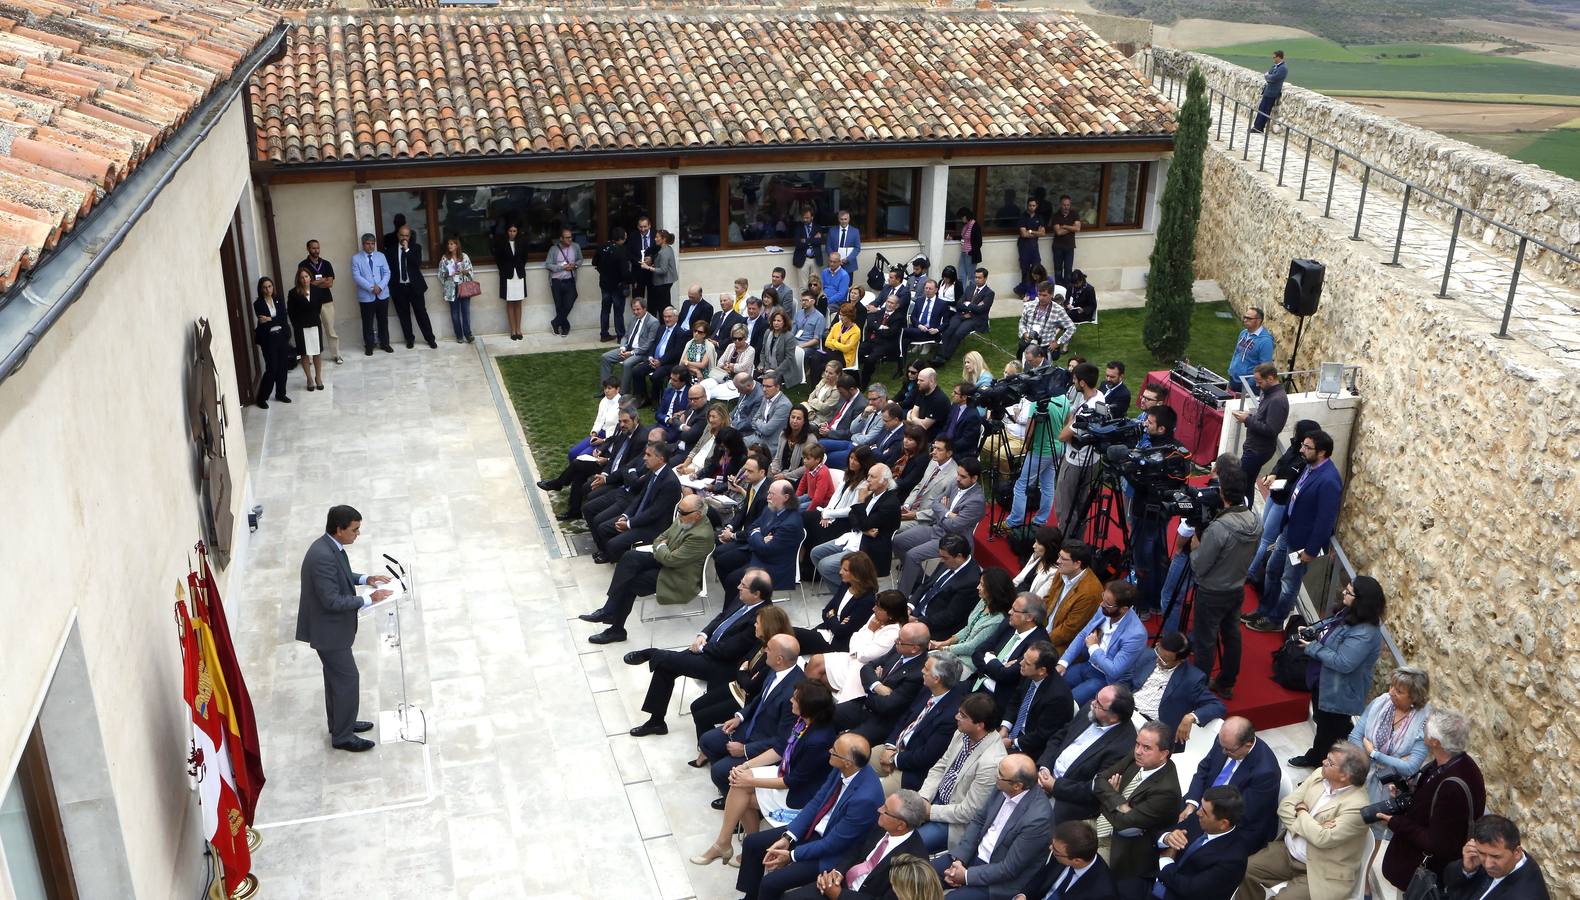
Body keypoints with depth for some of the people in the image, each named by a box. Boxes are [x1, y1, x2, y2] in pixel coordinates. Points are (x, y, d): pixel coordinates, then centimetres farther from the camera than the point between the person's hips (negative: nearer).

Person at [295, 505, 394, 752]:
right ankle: (342, 736, 15)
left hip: (333, 625, 10)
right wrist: (369, 600, -24)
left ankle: (340, 723, 38)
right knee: (347, 679, 1)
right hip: (328, 630, -10)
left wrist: (365, 579, 5)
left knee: (336, 676, 22)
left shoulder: (330, 547, 0)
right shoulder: (322, 556, -31)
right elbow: (332, 601, -30)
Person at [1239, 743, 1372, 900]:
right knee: (1245, 870, -3)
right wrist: (1310, 826, -19)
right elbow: (1285, 805, -2)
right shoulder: (1319, 775, -2)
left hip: (1323, 873, -7)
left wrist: (1301, 811, -13)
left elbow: (1323, 838, -29)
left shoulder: (1357, 806, -24)